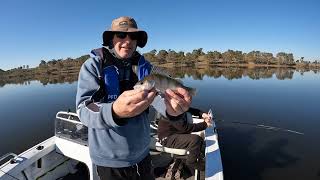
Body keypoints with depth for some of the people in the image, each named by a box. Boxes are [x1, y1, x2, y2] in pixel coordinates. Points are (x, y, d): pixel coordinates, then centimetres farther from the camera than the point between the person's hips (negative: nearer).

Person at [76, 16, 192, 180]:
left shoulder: (145, 66, -2)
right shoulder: (92, 66, -11)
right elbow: (84, 110, -21)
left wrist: (172, 108, -37)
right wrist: (115, 111, -42)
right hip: (110, 160, -3)